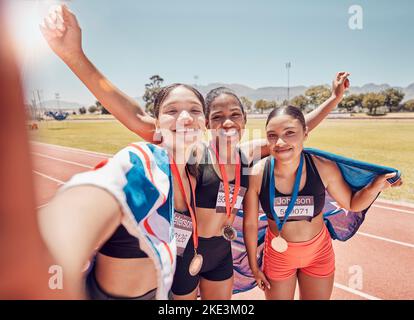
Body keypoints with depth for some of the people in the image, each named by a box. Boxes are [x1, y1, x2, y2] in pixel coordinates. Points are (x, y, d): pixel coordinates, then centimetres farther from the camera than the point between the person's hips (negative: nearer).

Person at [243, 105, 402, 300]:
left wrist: (375, 186, -22)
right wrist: (254, 267, -2)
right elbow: (250, 223, -12)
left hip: (318, 252, 1)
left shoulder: (324, 168, -22)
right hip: (277, 253, -1)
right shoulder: (257, 174, -25)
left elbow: (351, 203, -3)